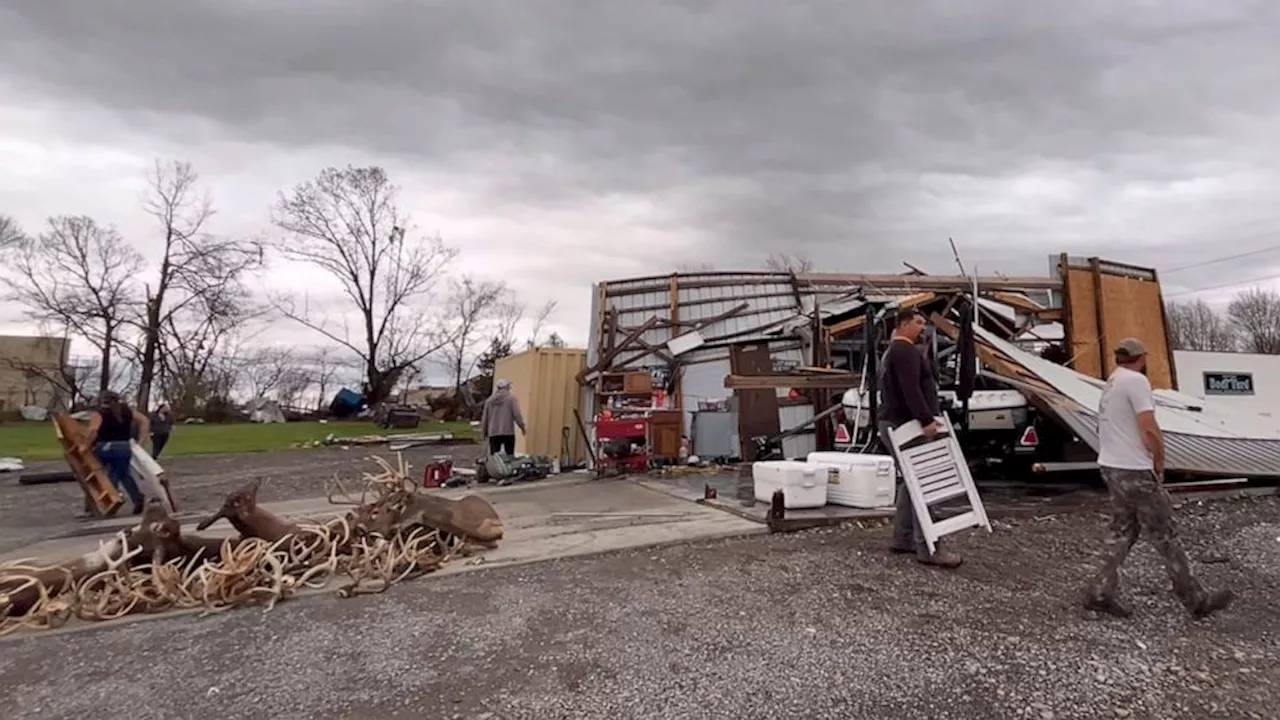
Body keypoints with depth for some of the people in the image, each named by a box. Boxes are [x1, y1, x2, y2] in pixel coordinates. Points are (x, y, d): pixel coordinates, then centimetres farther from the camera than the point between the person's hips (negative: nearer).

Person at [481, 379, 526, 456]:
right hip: (508, 432, -3)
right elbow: (517, 415, -10)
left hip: (493, 433, 4)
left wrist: (484, 431, 24)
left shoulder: (489, 400, 11)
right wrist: (522, 427, 2)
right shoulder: (511, 398, -3)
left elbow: (484, 418, 13)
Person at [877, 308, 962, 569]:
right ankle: (928, 548, -13)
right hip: (904, 425, -11)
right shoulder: (905, 350, -10)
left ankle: (903, 538, 17)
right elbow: (911, 390, -24)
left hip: (896, 423, 11)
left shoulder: (893, 351, 24)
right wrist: (926, 420, -29)